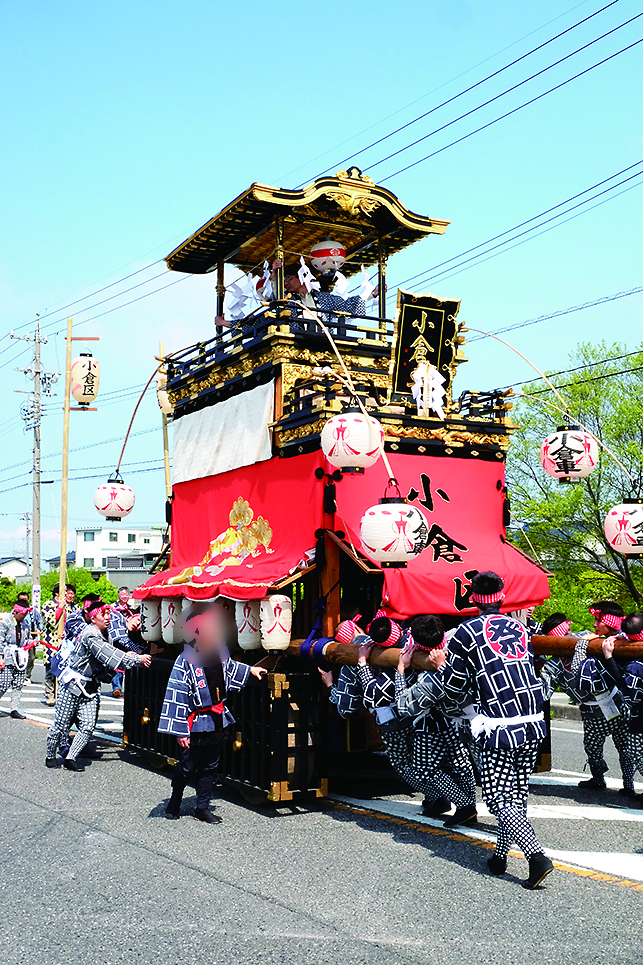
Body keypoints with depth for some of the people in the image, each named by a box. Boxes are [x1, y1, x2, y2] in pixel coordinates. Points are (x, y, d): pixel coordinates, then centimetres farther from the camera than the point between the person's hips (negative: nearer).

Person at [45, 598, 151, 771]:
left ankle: (71, 758, 8)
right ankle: (50, 756, 25)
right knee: (62, 724, 4)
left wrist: (127, 656, -4)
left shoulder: (104, 634, 6)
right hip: (72, 684, -8)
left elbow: (108, 659, 13)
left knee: (88, 726, -3)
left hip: (91, 686, 8)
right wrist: (138, 659, -28)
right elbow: (111, 656, -30)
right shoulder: (90, 635, -22)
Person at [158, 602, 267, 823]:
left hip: (218, 722, 6)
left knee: (210, 767, 14)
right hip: (196, 724, -6)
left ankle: (203, 807, 27)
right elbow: (177, 697, -18)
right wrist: (180, 731, -18)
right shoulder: (186, 661, -21)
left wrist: (250, 670, 23)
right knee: (186, 768, 9)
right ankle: (174, 801, 33)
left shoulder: (220, 654, -1)